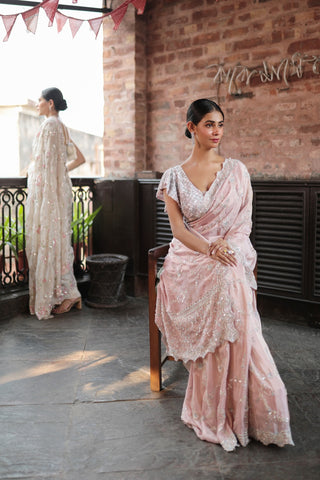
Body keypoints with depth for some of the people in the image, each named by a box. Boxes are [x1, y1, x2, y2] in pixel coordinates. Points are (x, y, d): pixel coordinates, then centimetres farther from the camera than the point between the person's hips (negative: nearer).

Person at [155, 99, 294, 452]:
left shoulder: (236, 170, 8)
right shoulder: (174, 176, 6)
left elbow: (244, 220, 7)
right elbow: (177, 227, -1)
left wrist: (225, 244, -12)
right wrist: (210, 249, -16)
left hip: (229, 265, 0)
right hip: (189, 265, 0)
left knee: (234, 333, -19)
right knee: (205, 340, -10)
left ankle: (237, 415, 2)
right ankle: (212, 418, 9)